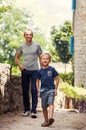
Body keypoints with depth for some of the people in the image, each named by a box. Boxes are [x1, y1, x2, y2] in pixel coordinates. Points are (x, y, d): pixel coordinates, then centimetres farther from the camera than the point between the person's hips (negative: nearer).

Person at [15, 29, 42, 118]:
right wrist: (19, 65, 0)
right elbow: (17, 57, 17)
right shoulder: (21, 46, 7)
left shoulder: (36, 46, 3)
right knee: (25, 91, 6)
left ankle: (33, 110, -5)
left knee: (34, 90, -7)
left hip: (34, 70, -2)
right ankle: (27, 109, 17)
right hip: (25, 70, 2)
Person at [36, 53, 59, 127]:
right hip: (43, 90, 3)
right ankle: (46, 121, 17)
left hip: (51, 89, -3)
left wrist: (56, 89, 0)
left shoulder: (52, 69, -2)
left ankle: (50, 118, -35)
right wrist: (38, 91, 7)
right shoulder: (40, 71, 4)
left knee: (51, 103, -21)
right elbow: (37, 81, 12)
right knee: (44, 107, 7)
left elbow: (57, 79, 3)